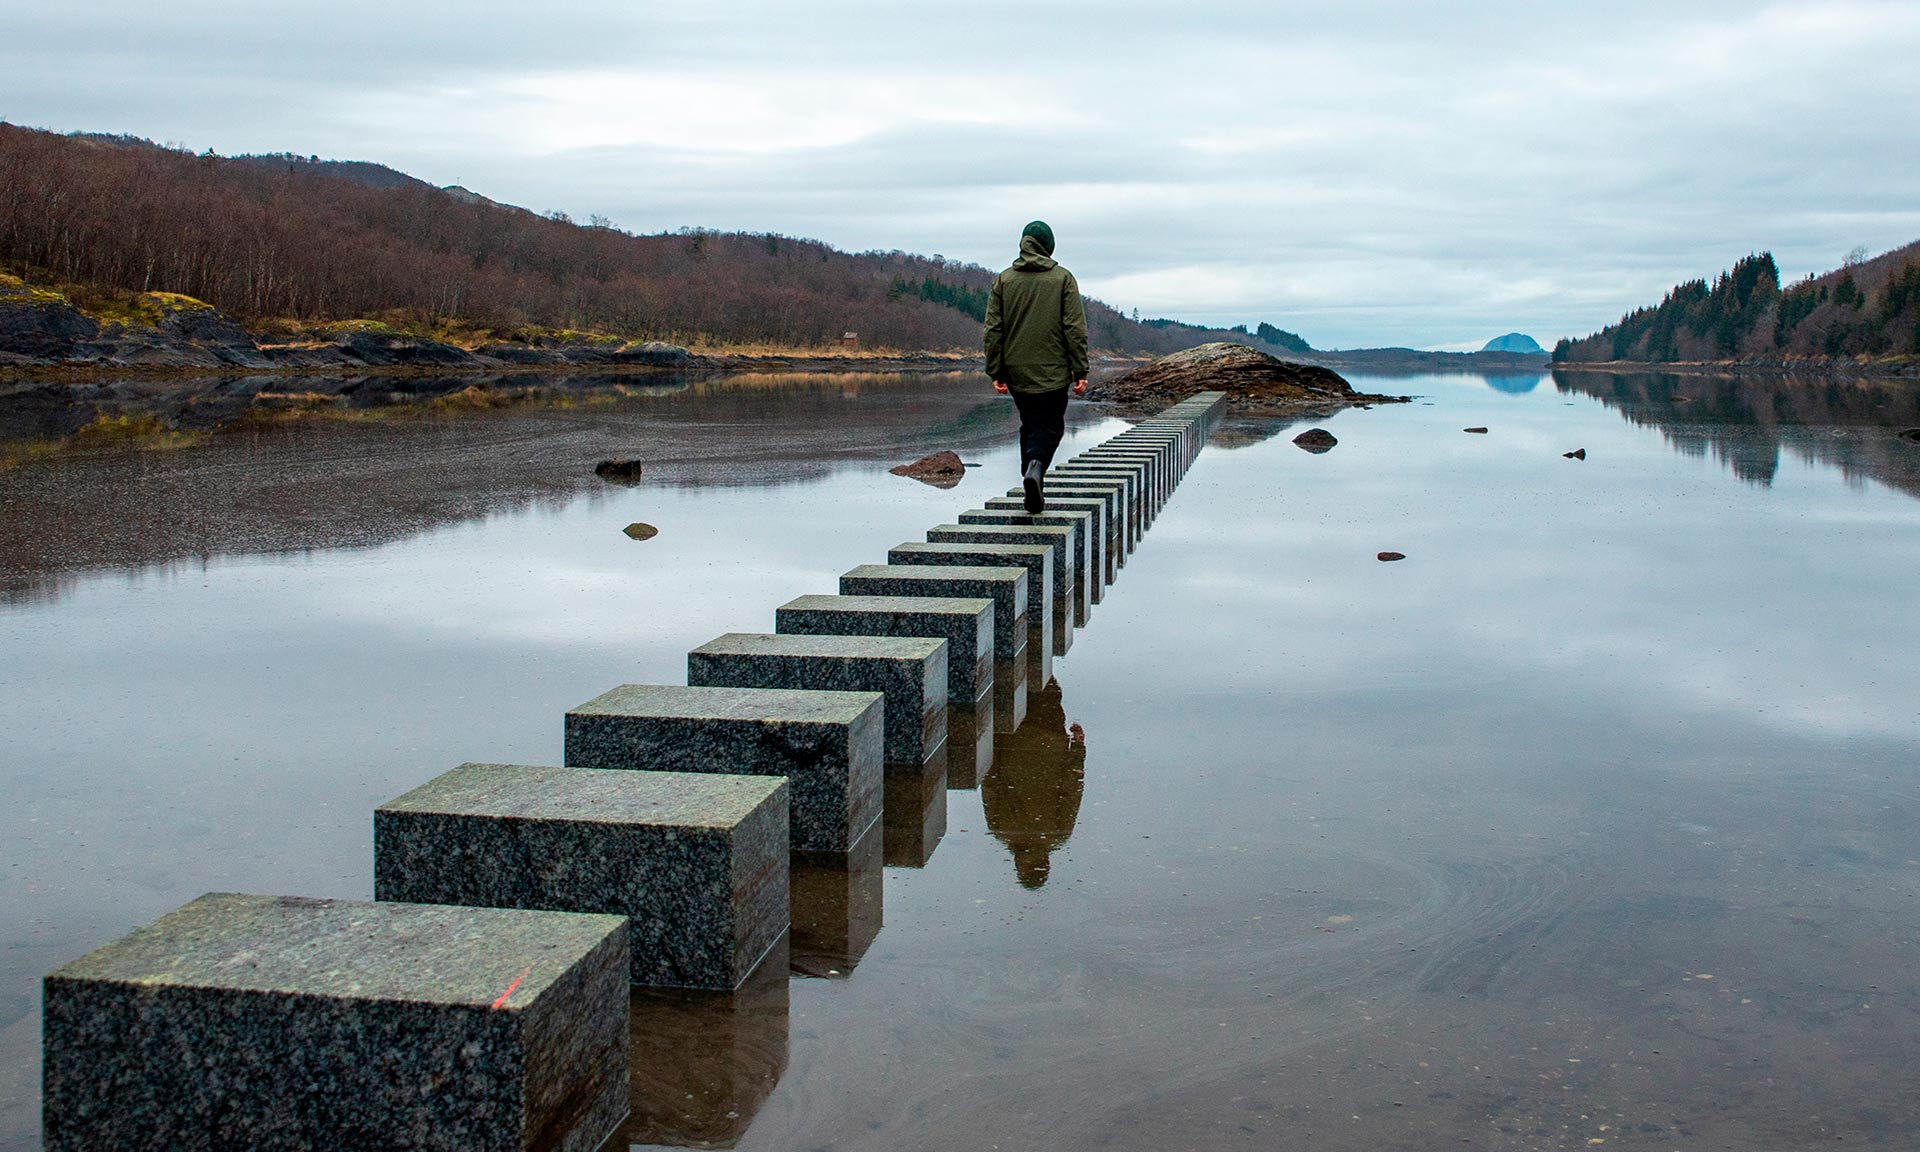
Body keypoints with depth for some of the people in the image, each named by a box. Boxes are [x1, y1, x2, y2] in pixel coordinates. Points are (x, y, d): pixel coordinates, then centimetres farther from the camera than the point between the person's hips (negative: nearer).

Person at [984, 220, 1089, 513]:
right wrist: (1080, 371, -3)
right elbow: (1075, 329, -6)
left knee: (1029, 426, 17)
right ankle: (1036, 468, -26)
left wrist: (996, 372, 5)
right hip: (1052, 372, -3)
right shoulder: (1062, 278, -2)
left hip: (1016, 372, 3)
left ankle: (1033, 487, 12)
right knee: (1050, 427, 2)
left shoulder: (1004, 280, 5)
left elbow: (993, 329, 2)